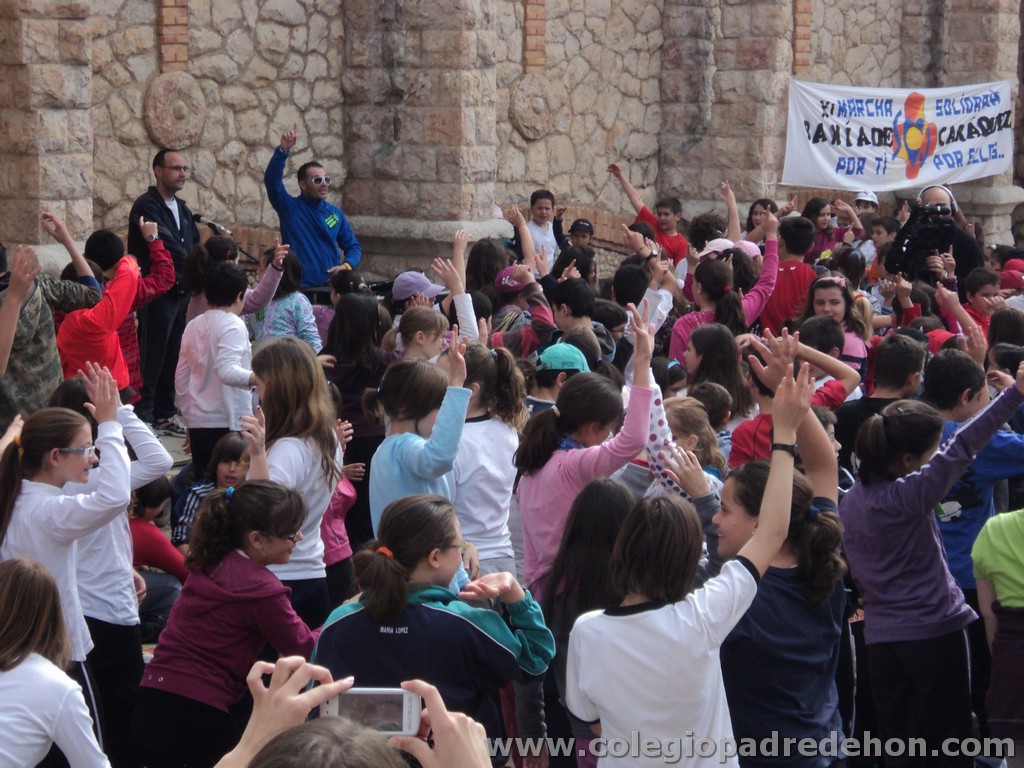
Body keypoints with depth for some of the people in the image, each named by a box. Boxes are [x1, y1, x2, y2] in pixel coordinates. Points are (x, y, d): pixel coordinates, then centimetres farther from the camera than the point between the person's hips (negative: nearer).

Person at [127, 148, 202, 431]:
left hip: (181, 292, 8)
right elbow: (166, 245, -19)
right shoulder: (146, 206, -10)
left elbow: (194, 246, 16)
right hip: (157, 293, -8)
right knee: (152, 355, -6)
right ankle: (143, 416, -2)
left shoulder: (182, 208, 17)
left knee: (172, 355, 10)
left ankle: (165, 414, 17)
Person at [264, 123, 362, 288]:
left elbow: (353, 246, 15)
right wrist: (283, 150, -27)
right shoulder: (289, 207, 1)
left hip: (331, 287, 3)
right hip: (297, 289, -3)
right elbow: (271, 180, -14)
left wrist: (347, 265, -7)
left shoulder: (336, 213, 11)